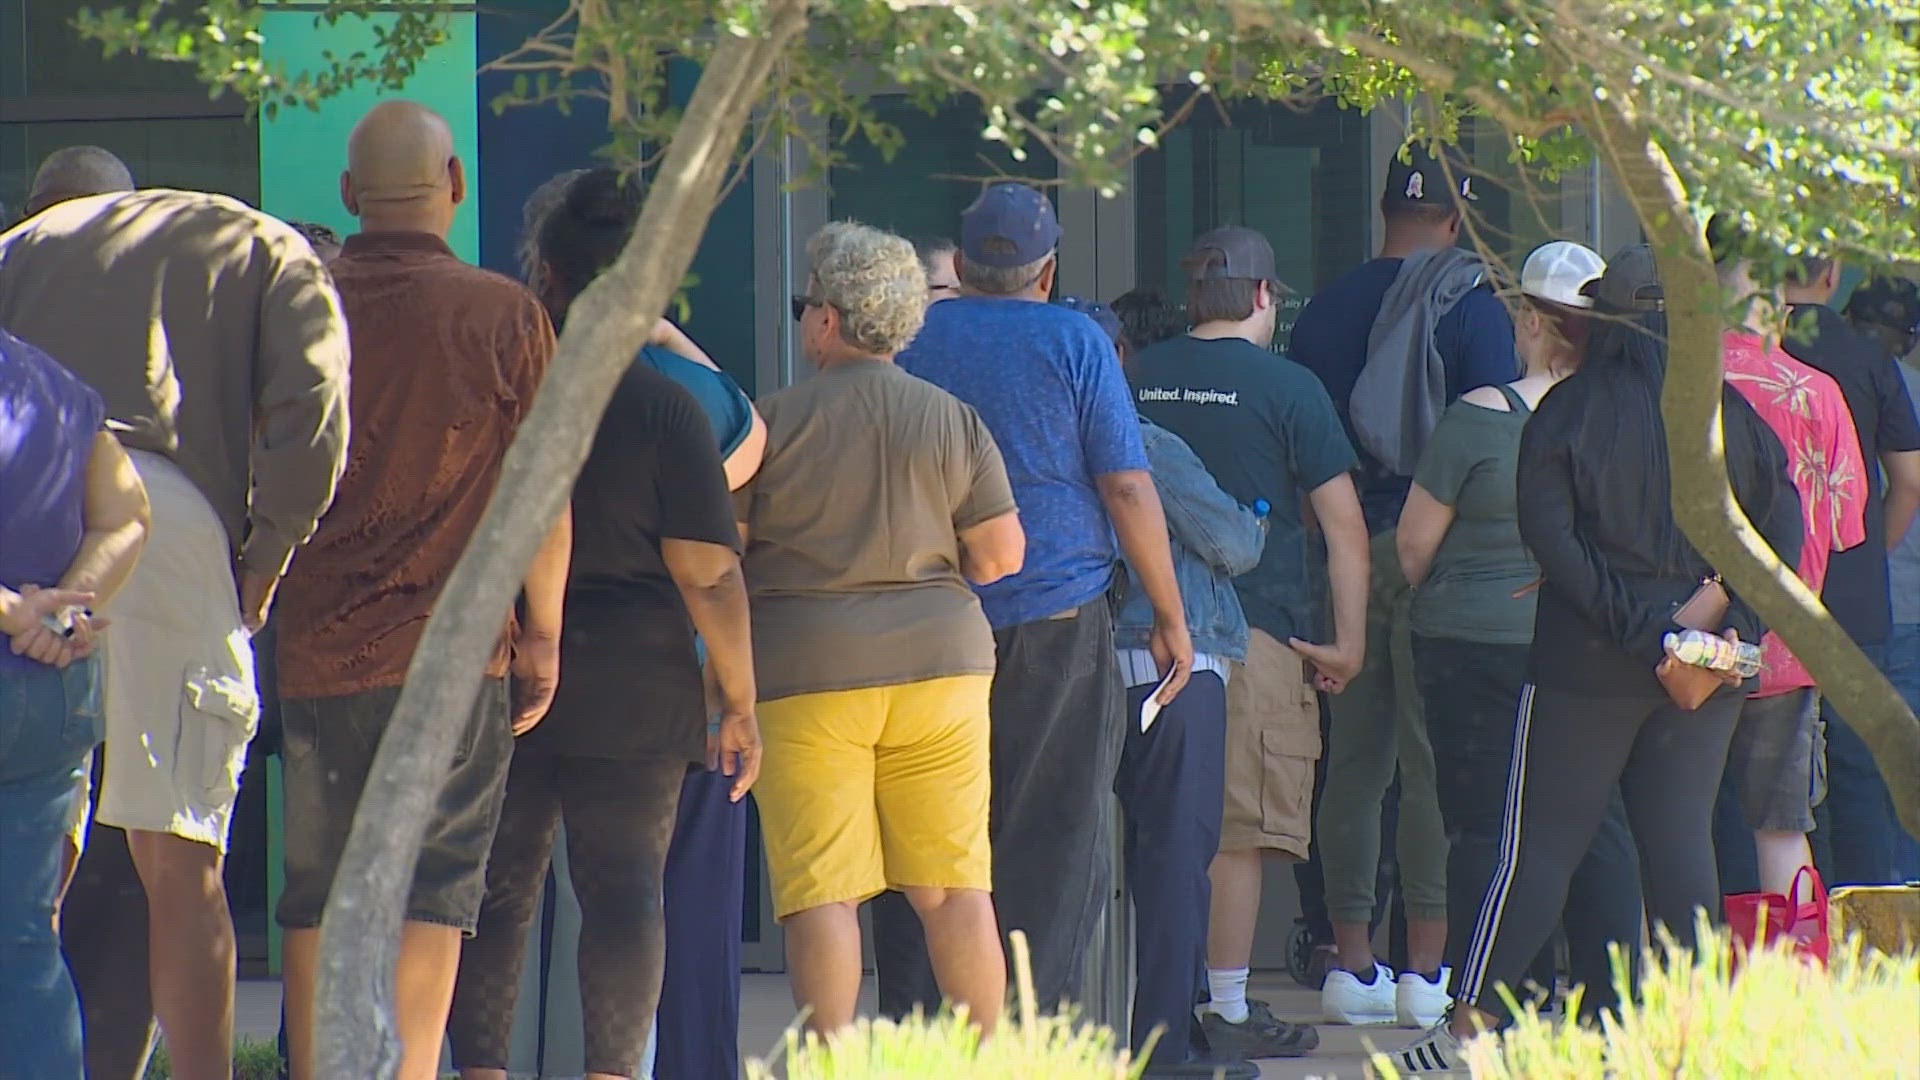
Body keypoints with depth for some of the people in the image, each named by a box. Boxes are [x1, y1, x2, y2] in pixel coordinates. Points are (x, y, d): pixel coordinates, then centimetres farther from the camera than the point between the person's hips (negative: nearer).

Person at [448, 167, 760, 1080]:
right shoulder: (667, 410, -7)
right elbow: (708, 576, -9)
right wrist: (738, 704, -1)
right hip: (632, 687, -2)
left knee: (494, 891, 8)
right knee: (624, 889, 3)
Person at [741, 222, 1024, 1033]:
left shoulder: (772, 421, -3)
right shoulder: (954, 420, 5)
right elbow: (1000, 555, 5)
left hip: (807, 671, -3)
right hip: (940, 661, 3)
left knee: (821, 892, -4)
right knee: (956, 888, 7)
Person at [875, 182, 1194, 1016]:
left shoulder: (909, 339, 6)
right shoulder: (1074, 343, -2)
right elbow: (1126, 487, -5)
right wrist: (1170, 618, 3)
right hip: (1055, 619, -3)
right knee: (1054, 845, 2)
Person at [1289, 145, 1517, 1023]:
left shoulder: (1327, 309, 9)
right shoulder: (1474, 310, -6)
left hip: (1348, 548, 5)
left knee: (1352, 760, 8)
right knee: (1436, 763, -3)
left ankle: (1350, 961, 10)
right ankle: (1426, 967, -4)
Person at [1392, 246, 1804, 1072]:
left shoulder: (1570, 408, -4)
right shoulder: (1729, 412, 5)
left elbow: (1550, 533, -14)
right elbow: (1782, 529, 1)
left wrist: (1636, 628, -14)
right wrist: (1732, 629, -5)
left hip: (1588, 661, -3)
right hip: (1710, 665, 3)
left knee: (1540, 841, 0)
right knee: (1680, 840, 5)